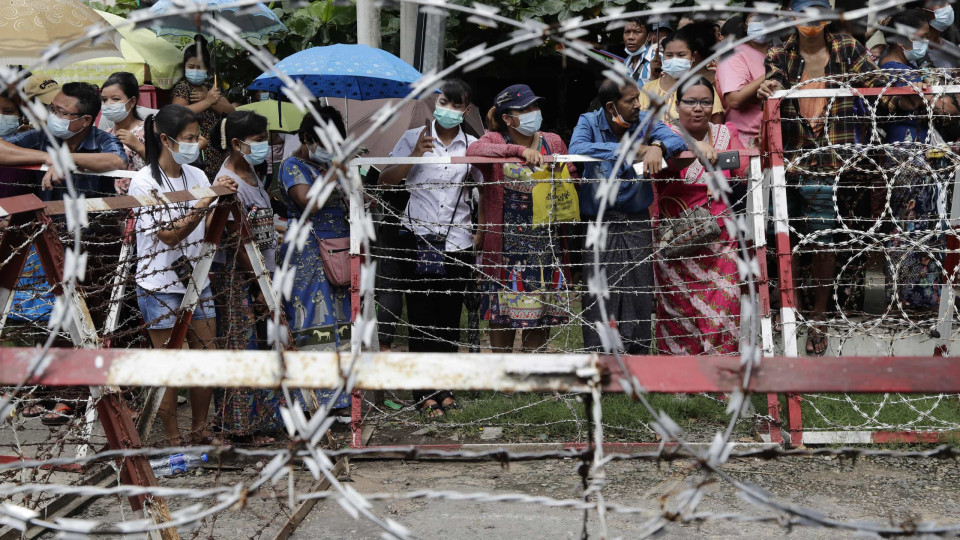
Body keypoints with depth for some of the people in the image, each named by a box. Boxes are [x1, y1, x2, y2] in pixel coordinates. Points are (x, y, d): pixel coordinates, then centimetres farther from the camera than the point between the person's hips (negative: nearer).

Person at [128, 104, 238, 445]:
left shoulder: (197, 176, 6)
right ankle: (172, 439, 9)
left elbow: (211, 231, 4)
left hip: (196, 281, 6)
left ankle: (200, 430, 20)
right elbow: (169, 235, -19)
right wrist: (206, 201, -27)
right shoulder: (144, 182, -12)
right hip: (160, 285, -6)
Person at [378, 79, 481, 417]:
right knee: (421, 319, -1)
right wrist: (414, 156, -14)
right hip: (418, 239, -2)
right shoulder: (414, 138, 3)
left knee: (449, 319, 7)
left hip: (457, 243, 2)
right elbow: (384, 181, -2)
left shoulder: (472, 146, 7)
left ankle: (444, 387, 17)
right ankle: (425, 393, 5)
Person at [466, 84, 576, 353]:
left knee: (542, 307, 6)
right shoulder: (496, 141, -2)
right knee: (503, 308, 1)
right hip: (507, 239, -3)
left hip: (547, 240, 3)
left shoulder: (553, 142, 10)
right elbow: (473, 150, -25)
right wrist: (520, 150, -35)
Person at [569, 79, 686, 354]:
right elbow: (576, 149, -22)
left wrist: (657, 147, -33)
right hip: (599, 221, -2)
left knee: (639, 296, 2)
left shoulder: (645, 121, 3)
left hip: (637, 221, 2)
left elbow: (677, 140, -10)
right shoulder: (589, 122, -2)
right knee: (598, 296, -5)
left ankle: (637, 355, 11)